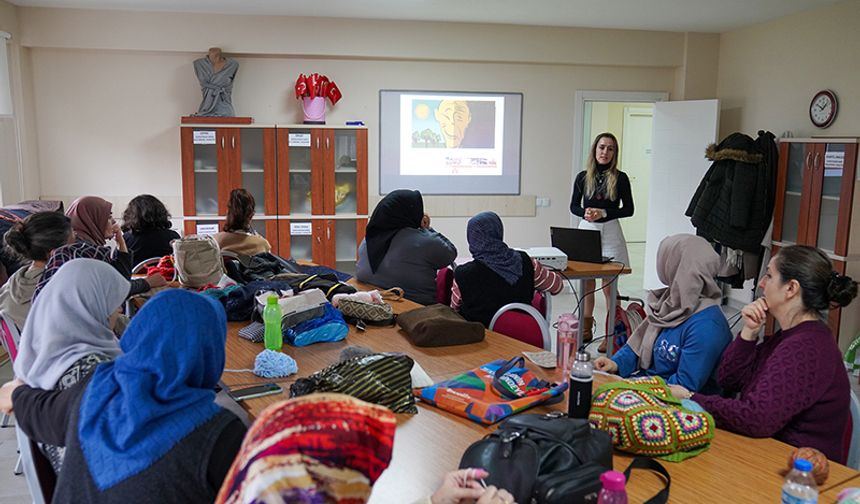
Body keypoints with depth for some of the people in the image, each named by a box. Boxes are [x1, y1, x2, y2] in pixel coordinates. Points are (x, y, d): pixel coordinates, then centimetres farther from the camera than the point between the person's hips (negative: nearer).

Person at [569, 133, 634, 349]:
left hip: (610, 232, -2)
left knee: (609, 285, -2)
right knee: (587, 282, 9)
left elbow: (628, 209, 0)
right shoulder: (583, 177, 5)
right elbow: (574, 206, 10)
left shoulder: (620, 178, -1)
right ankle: (586, 328, 21)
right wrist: (585, 212, -11)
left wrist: (604, 213, -13)